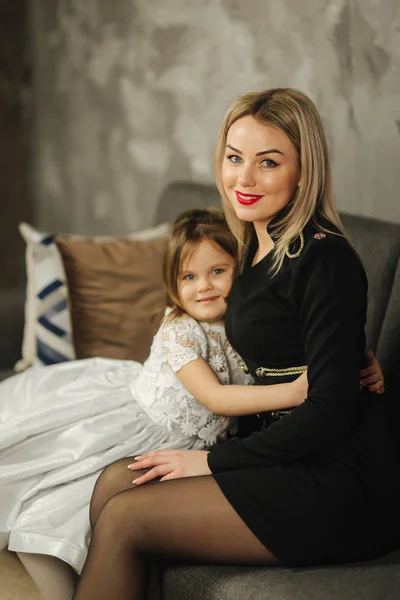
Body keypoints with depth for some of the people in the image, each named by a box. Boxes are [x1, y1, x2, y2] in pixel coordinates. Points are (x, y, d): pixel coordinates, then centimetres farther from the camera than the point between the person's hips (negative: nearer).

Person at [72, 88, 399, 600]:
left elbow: (331, 410, -20)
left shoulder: (323, 259, -17)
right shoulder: (256, 248, 10)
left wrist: (213, 460, -12)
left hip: (342, 489, -8)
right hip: (289, 461, 9)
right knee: (113, 482, -1)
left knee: (123, 518, -12)